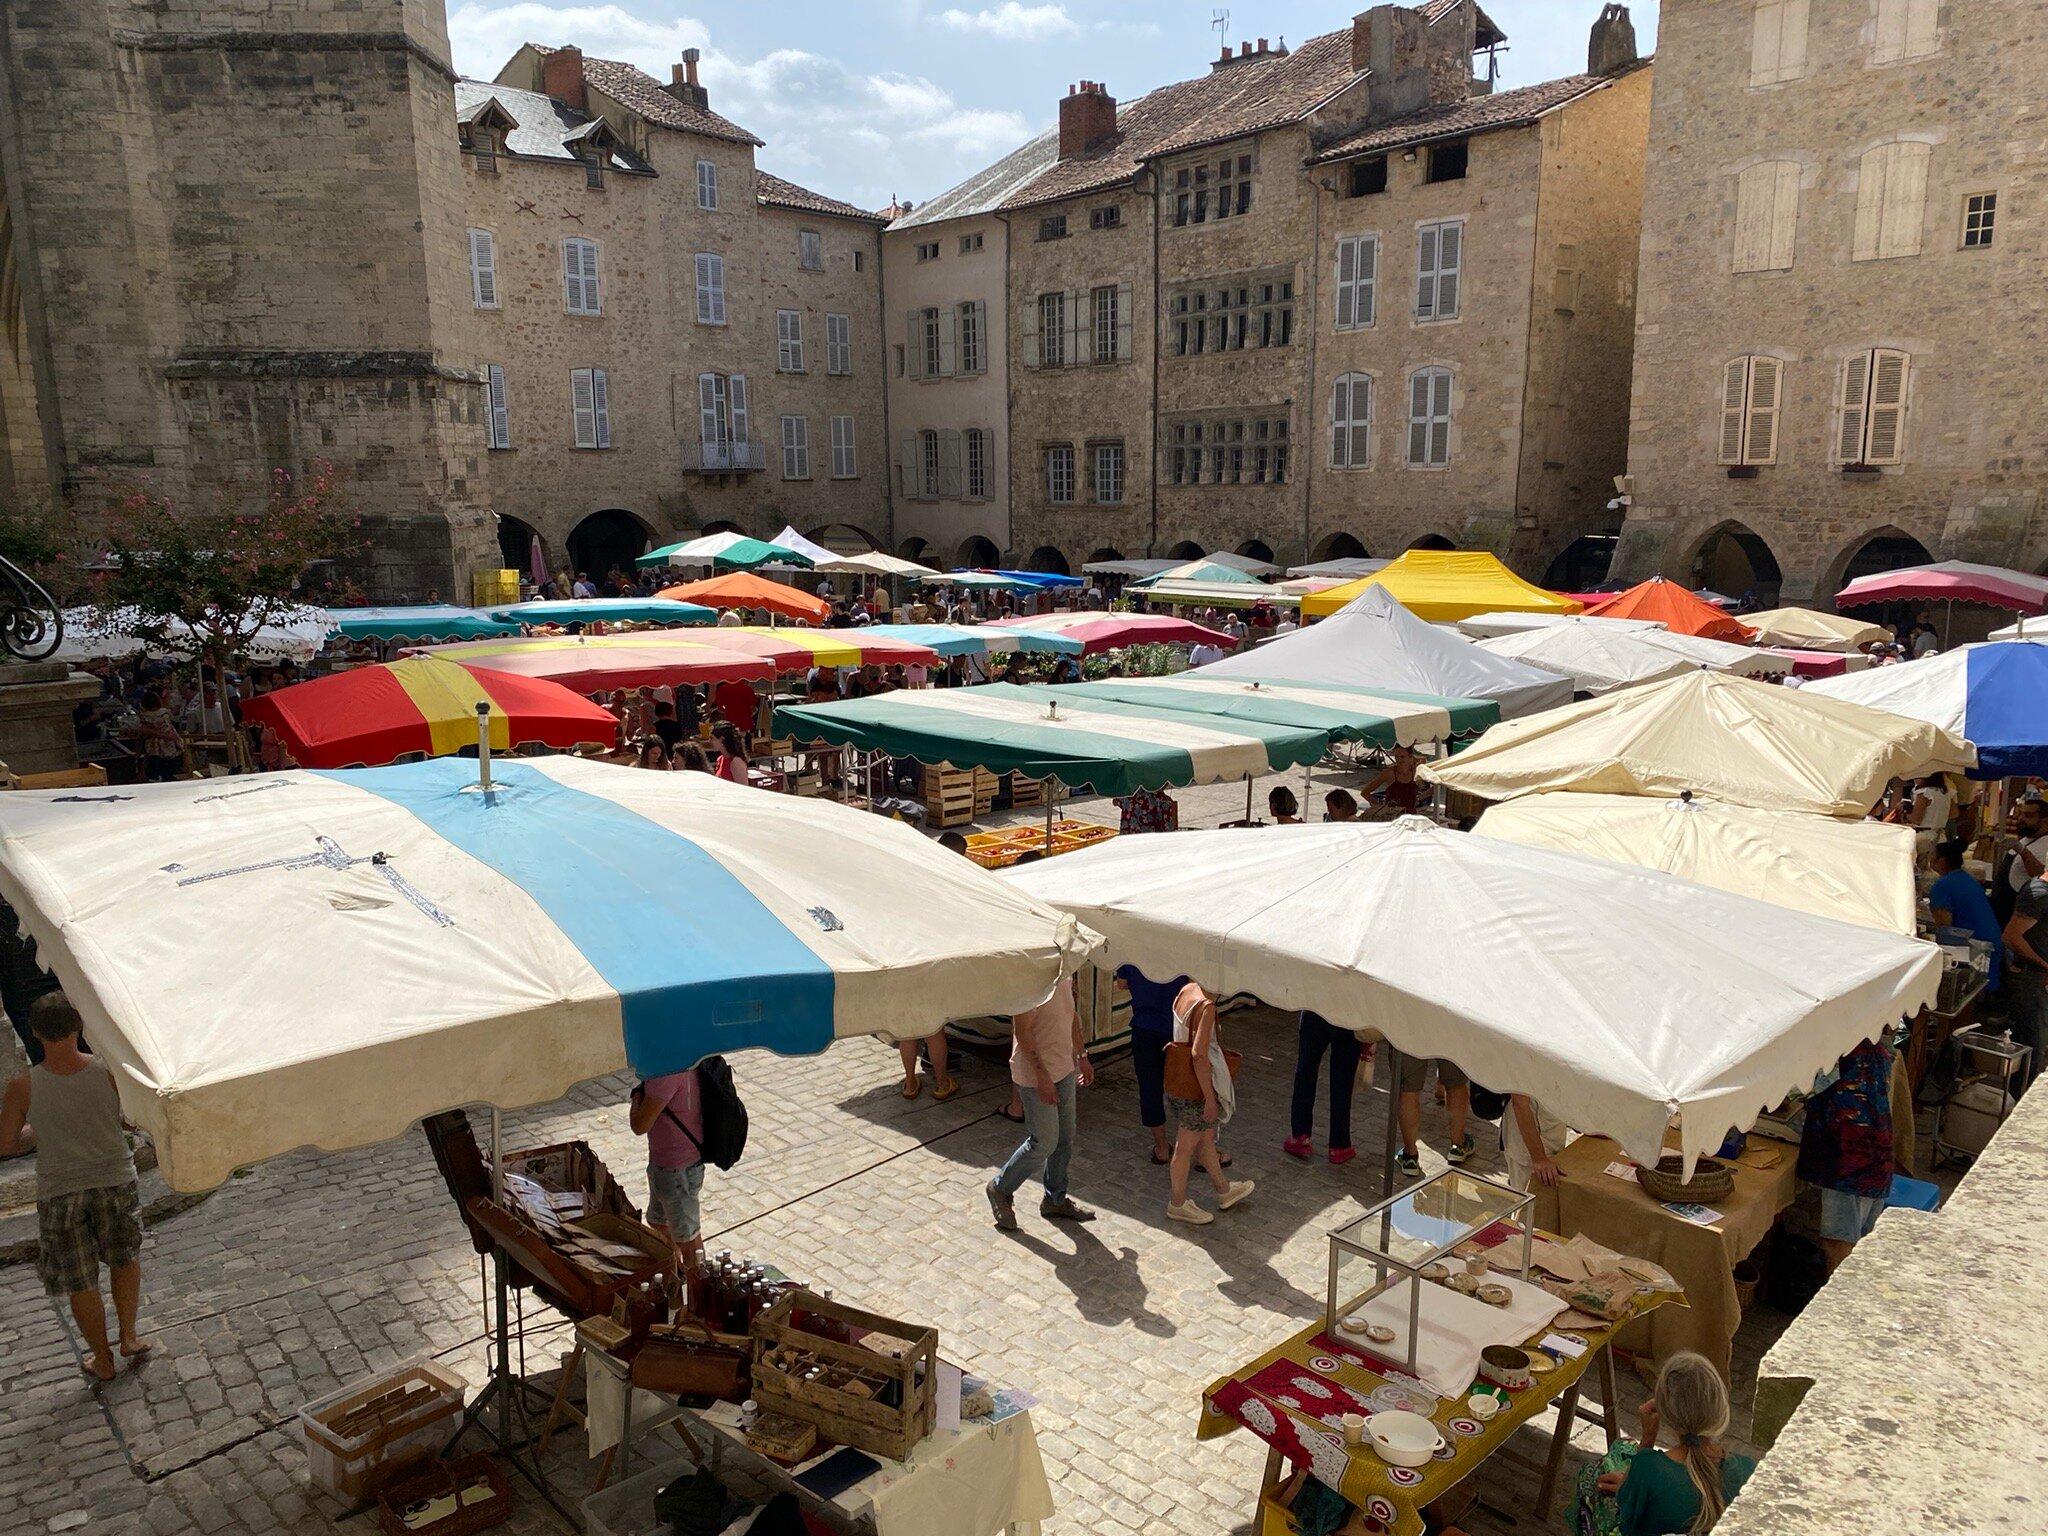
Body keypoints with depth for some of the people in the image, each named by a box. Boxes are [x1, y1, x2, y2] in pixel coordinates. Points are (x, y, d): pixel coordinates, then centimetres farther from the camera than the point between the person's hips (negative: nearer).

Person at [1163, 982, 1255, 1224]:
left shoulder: (1186, 990, 0)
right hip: (1195, 1088, -9)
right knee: (1187, 1146, 9)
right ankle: (1178, 1204, 26)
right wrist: (1210, 1098, -21)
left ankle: (1224, 1190, 43)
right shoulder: (1206, 1005, -26)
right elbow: (1198, 1054, -28)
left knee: (1205, 1137, 25)